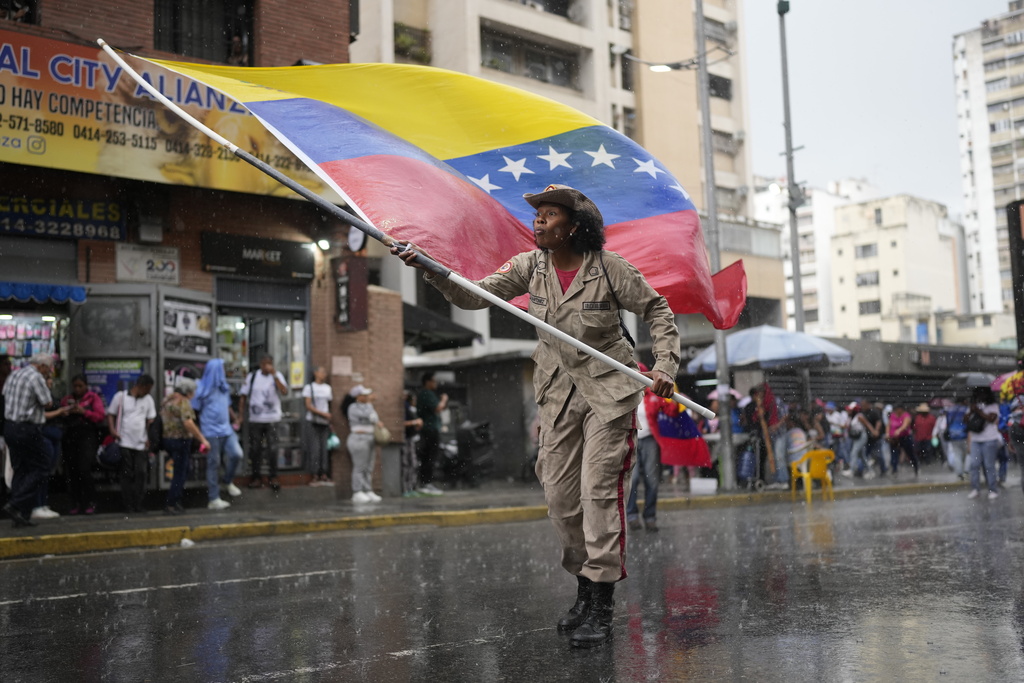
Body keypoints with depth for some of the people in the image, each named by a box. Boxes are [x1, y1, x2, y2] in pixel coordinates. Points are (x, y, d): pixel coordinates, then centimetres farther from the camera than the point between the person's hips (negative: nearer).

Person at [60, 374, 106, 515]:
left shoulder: (93, 398, 7)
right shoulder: (66, 399, 19)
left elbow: (101, 416, -3)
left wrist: (84, 412, -11)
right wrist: (65, 412, -4)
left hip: (87, 436, -4)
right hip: (70, 437, 4)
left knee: (84, 469, -14)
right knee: (71, 471, -1)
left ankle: (90, 503, -4)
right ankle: (76, 504, 8)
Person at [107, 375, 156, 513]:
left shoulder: (148, 399, 12)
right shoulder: (120, 396, 3)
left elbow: (151, 420, 13)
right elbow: (110, 414, 6)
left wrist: (149, 438, 2)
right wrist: (112, 429, -9)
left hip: (141, 444, 2)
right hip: (124, 443, -2)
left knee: (141, 473, -2)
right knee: (127, 474, 1)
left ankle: (139, 504, 3)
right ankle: (128, 505, 5)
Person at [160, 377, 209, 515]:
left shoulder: (167, 400, 14)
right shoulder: (183, 402, -15)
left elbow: (161, 417, 20)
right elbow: (188, 423, -26)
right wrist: (202, 439, -25)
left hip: (167, 438, 9)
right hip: (180, 440, -9)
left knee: (182, 471, 19)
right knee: (179, 473, -1)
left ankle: (176, 502, 20)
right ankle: (170, 505, 0)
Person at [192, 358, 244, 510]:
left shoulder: (224, 388, 13)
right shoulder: (202, 390, -7)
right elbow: (194, 411, -4)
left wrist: (235, 419, 8)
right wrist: (196, 432, -4)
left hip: (227, 430, 6)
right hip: (211, 433, -6)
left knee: (236, 454, -9)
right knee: (214, 464, -1)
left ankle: (228, 481, 19)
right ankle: (213, 499, 8)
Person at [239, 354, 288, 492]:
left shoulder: (277, 376, 0)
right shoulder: (252, 376, 5)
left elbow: (285, 392, -17)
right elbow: (243, 395, 9)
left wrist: (274, 376, -23)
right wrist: (241, 410, -1)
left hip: (272, 419, -2)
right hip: (255, 419, 2)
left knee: (272, 448, -4)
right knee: (255, 448, 8)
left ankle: (273, 477, 6)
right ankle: (256, 477, 19)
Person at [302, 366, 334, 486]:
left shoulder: (327, 388, 15)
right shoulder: (309, 387, 1)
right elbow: (308, 406, -6)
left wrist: (330, 422, 9)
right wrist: (323, 413, -14)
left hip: (325, 423, 4)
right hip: (312, 422, -4)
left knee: (325, 449, 1)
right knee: (314, 449, -7)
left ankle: (324, 476, 4)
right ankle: (315, 477, -3)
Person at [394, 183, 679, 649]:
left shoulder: (609, 269, -13)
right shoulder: (530, 267, -2)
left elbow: (657, 311, -3)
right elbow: (474, 296, -5)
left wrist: (664, 366, -16)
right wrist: (430, 269, -20)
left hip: (609, 389, -5)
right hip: (559, 392, 5)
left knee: (598, 489, -9)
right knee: (559, 496, 5)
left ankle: (601, 607, -2)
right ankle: (586, 588, 23)